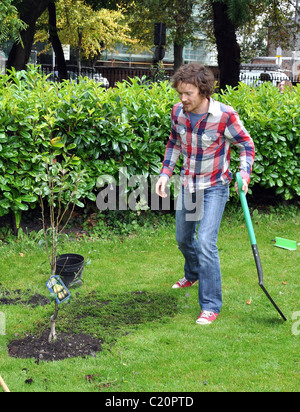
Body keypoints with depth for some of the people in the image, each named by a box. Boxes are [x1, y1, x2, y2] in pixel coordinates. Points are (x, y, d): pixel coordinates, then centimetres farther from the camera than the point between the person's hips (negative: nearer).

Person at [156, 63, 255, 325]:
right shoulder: (177, 112, -8)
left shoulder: (225, 116, -23)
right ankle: (193, 274, 52)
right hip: (188, 184, 6)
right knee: (183, 238, 20)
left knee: (206, 242, -16)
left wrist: (244, 174, -23)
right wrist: (166, 173, 1)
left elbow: (247, 145, -8)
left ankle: (211, 305, -3)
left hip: (214, 187, -5)